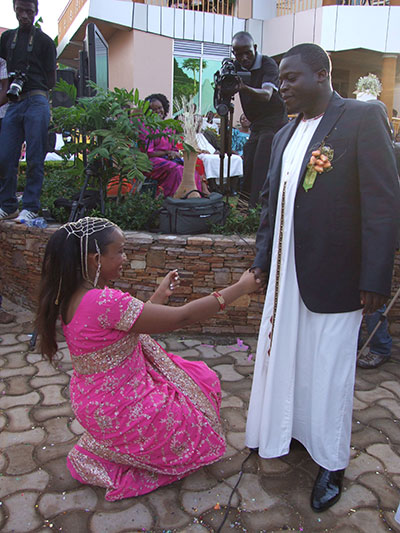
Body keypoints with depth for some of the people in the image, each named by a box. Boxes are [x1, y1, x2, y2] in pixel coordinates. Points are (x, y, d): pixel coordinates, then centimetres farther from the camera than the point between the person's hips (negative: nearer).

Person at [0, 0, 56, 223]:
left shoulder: (44, 41, 7)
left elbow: (51, 81, 5)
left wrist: (27, 87, -3)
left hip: (36, 102, -4)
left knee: (35, 159, -7)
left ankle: (31, 207, -3)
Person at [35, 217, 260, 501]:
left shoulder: (73, 295, -2)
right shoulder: (104, 302, -32)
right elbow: (181, 317, -29)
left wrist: (160, 296, 5)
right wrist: (241, 287, -21)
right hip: (116, 410, -9)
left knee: (199, 377, 17)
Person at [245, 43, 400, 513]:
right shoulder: (285, 135, 13)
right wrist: (262, 259, 14)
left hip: (333, 277, -6)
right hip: (286, 274, 6)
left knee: (328, 369, 6)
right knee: (283, 360, 16)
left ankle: (331, 464, 27)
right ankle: (287, 432, 39)